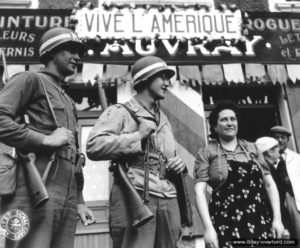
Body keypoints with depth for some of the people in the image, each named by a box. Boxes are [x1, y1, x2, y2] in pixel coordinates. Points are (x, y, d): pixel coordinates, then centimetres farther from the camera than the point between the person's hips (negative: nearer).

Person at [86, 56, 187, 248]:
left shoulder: (164, 119, 25)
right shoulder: (120, 111, 3)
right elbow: (94, 146, -12)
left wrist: (179, 164, 9)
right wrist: (138, 135, -11)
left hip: (169, 199, 7)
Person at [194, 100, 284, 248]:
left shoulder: (251, 149, 10)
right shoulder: (206, 153, 0)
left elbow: (269, 184, 11)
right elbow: (200, 191, -7)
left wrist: (277, 218, 2)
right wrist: (208, 227, -16)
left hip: (259, 222, 3)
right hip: (226, 224, -3)